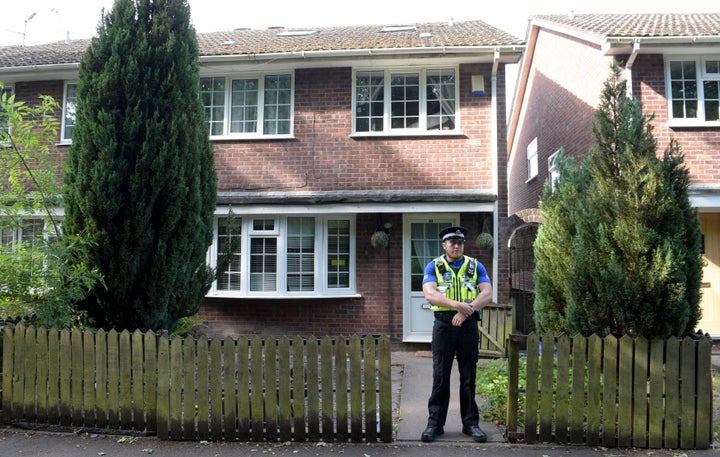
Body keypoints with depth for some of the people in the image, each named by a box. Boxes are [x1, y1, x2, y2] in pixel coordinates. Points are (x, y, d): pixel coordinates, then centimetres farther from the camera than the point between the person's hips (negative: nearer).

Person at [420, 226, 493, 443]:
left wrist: (465, 311, -19)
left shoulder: (476, 266, 6)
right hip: (443, 325, -1)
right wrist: (457, 304, -25)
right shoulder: (433, 266, 2)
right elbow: (429, 294, -13)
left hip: (468, 325, 1)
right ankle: (435, 423, 11)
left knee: (468, 377, 8)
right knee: (440, 377, 3)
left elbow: (487, 294, -5)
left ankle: (471, 423, 18)